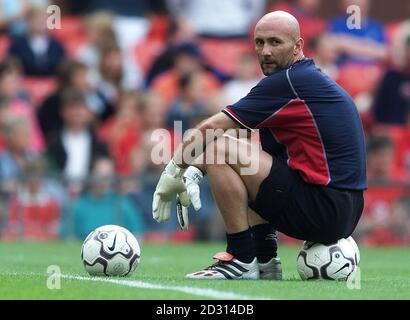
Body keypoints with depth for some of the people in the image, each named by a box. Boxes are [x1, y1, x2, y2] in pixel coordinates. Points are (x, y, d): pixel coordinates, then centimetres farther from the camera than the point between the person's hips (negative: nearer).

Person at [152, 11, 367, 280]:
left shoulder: (289, 82, -12)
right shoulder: (311, 80, 18)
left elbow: (209, 130, -9)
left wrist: (173, 171, 4)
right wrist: (194, 172, 12)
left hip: (322, 208, -10)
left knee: (219, 150, -12)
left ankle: (243, 261, -8)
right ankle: (264, 262, 18)